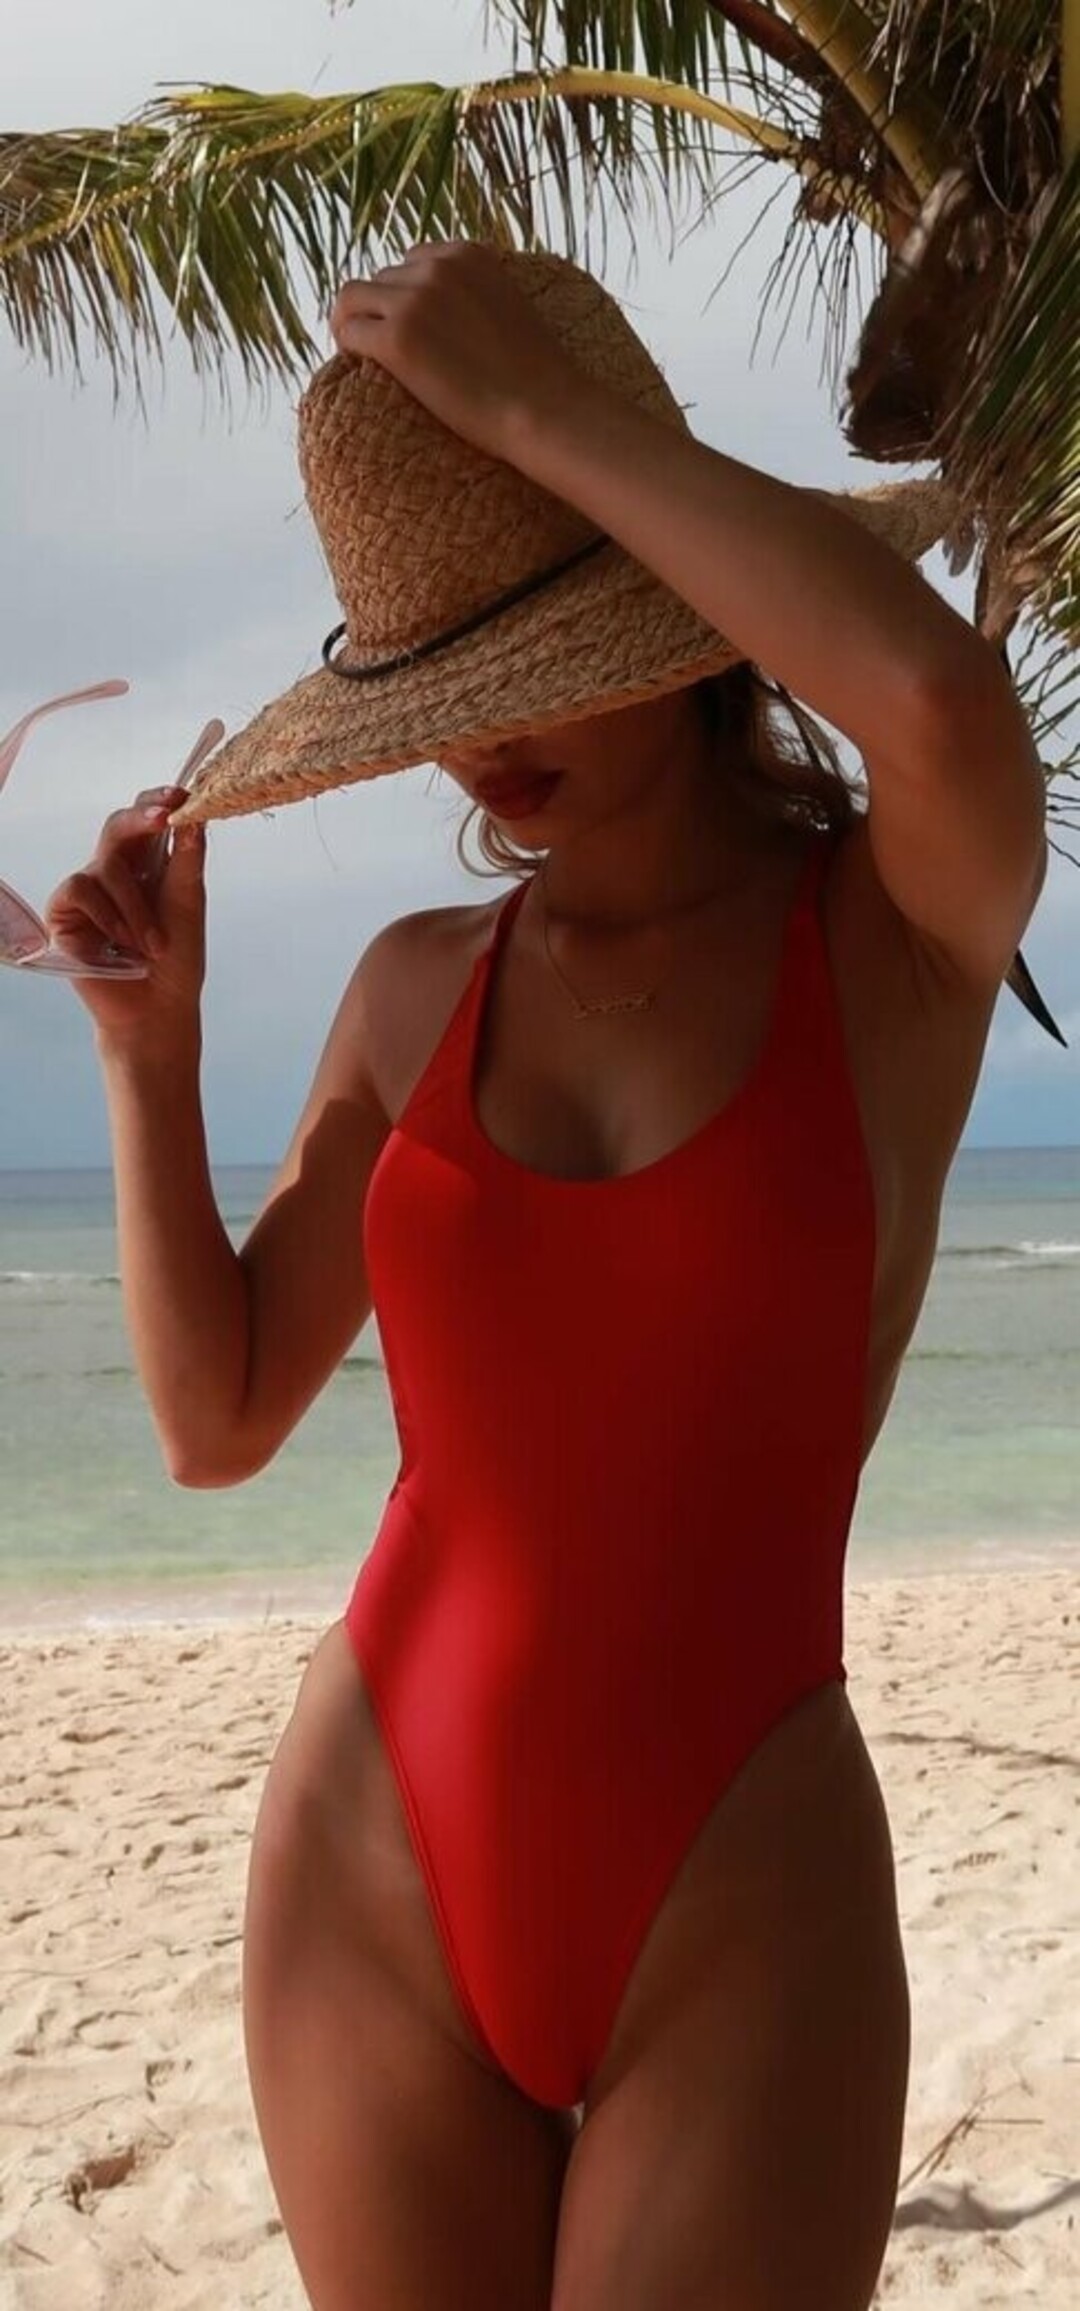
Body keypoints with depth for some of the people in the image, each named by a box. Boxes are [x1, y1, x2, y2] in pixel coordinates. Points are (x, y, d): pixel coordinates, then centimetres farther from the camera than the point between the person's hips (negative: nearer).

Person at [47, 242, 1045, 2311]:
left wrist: (531, 394, -20)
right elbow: (215, 1424, 8)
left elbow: (947, 700, -31)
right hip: (376, 1884, 4)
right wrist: (148, 1044, -4)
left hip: (742, 1920, -3)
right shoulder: (421, 987, 5)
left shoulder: (908, 925, -6)